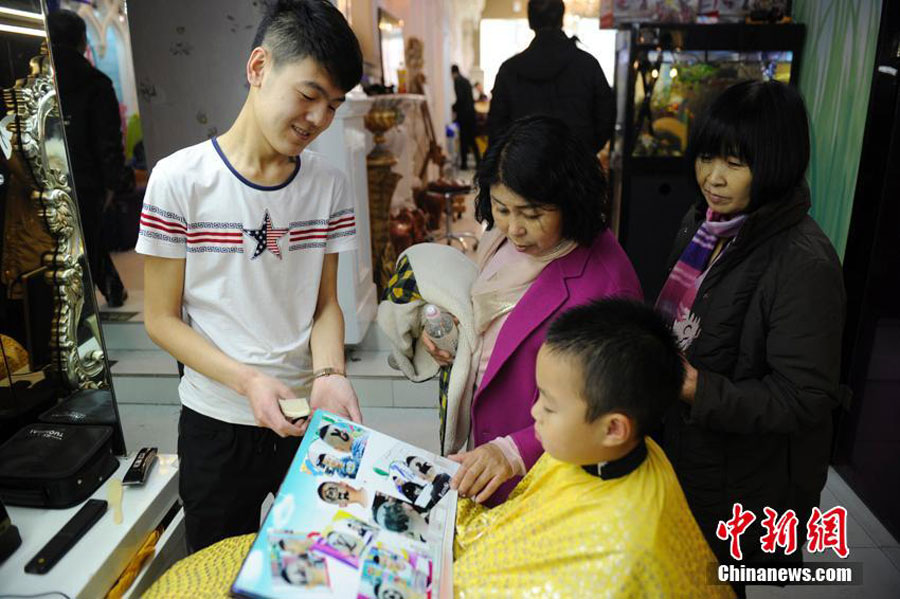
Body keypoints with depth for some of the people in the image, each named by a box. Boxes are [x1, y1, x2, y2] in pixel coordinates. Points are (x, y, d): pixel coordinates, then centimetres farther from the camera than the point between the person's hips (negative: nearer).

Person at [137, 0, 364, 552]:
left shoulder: (331, 186, -3)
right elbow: (162, 318, -8)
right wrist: (247, 380, -21)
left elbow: (325, 304, 2)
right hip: (216, 424, -2)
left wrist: (328, 373, -17)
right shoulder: (180, 179, -12)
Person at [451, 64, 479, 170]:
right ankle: (478, 161, 12)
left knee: (463, 139, -1)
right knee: (472, 138, 13)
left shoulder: (457, 81, -9)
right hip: (471, 113, 7)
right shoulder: (466, 80, 15)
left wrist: (454, 108, -7)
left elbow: (460, 98, -19)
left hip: (463, 113, -7)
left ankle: (464, 162, 3)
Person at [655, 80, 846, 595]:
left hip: (745, 483, -7)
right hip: (682, 455, 7)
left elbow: (805, 398, -23)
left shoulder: (804, 263, -24)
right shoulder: (704, 222, -1)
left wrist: (699, 389, -31)